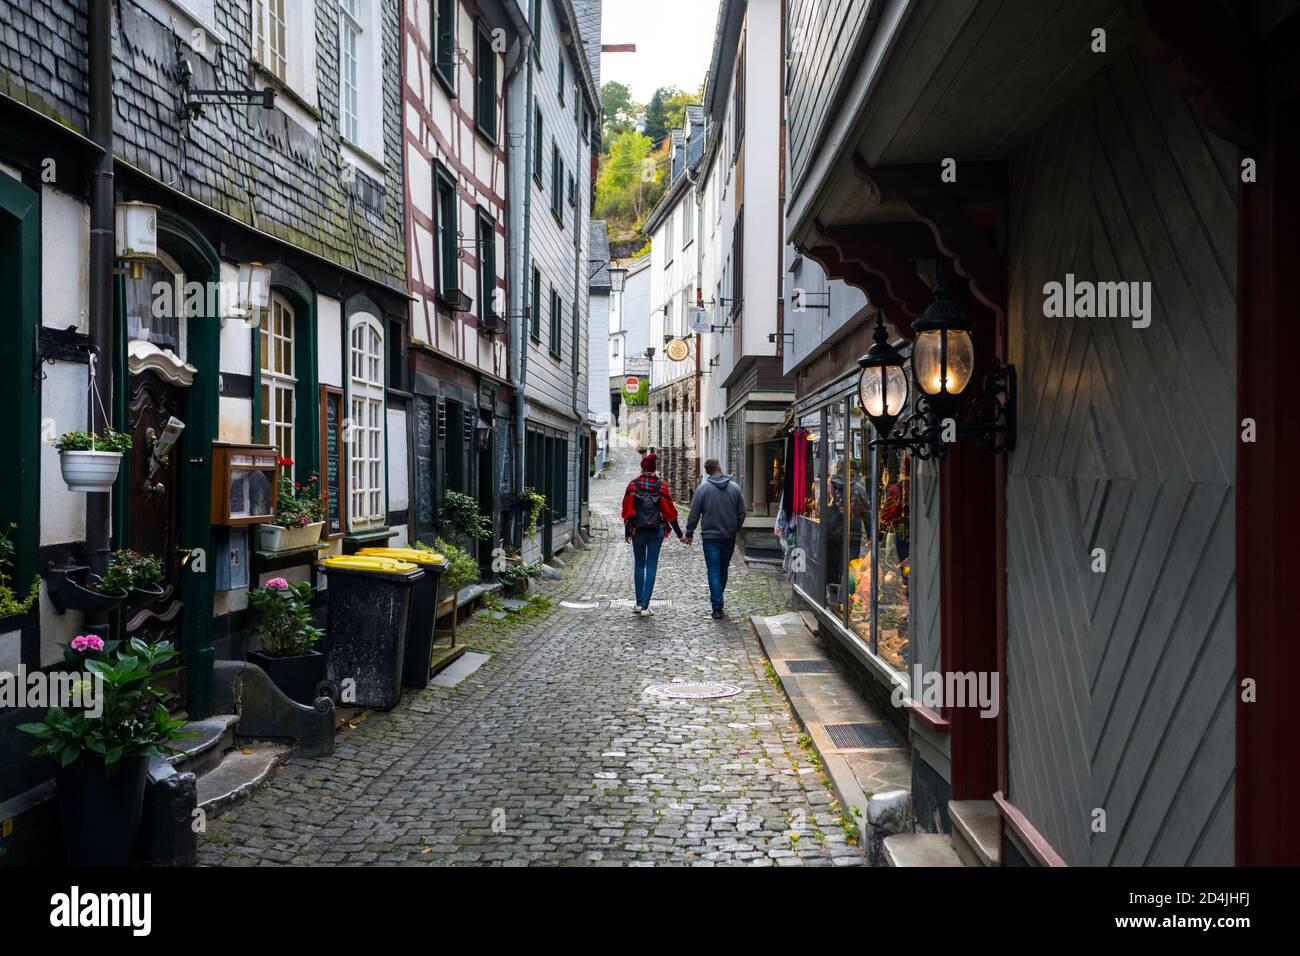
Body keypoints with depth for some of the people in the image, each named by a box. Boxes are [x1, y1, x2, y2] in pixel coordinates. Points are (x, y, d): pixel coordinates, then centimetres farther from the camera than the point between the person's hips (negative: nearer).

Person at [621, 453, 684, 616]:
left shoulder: (633, 484, -2)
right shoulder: (661, 485, -3)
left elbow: (627, 510, -2)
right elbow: (669, 512, -2)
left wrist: (627, 533, 5)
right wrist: (679, 535, 3)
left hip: (638, 530, 1)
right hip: (656, 530, -1)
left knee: (639, 565, 14)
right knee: (651, 567, 2)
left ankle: (639, 604, 15)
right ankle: (645, 607, -2)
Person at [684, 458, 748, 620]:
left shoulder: (703, 488, -7)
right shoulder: (735, 487, 1)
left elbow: (694, 514, -6)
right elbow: (742, 513, 5)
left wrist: (689, 532, 6)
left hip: (710, 536, -3)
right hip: (729, 537, 3)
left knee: (714, 571, -1)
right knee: (723, 570, 17)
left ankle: (717, 607, -8)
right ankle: (718, 599, 29)